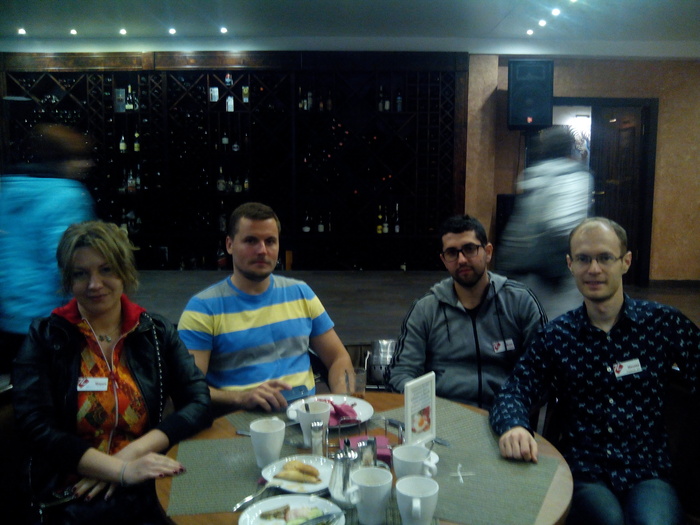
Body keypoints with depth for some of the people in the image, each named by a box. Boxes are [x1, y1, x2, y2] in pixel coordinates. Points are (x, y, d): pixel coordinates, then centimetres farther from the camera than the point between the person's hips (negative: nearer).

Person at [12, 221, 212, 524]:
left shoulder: (157, 333, 8)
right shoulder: (45, 338, 3)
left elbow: (199, 405, 1)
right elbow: (37, 428, -7)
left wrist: (134, 452, -14)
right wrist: (121, 470, -19)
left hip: (150, 497, 2)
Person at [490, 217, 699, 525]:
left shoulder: (665, 324, 4)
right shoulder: (556, 335, 5)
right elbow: (516, 390, 0)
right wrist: (513, 427, -22)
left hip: (647, 474, 1)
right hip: (582, 474, 0)